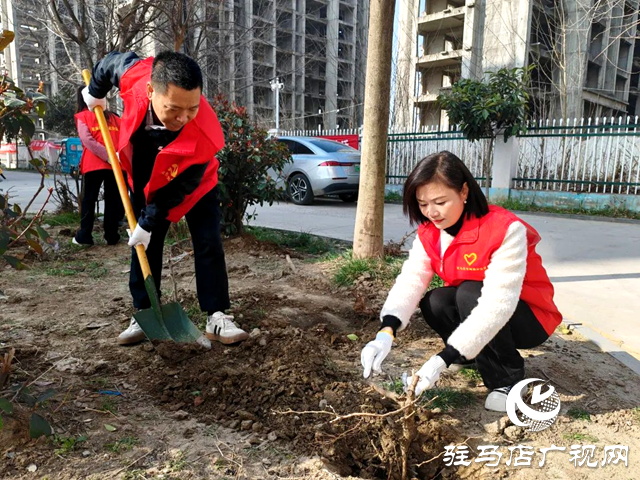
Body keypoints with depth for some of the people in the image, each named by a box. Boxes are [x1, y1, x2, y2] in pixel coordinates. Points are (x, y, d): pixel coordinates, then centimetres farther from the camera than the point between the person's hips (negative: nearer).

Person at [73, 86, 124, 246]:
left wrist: (108, 156, -13)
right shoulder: (113, 117, 19)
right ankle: (111, 236, 7)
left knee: (88, 199, 7)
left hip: (93, 164, -2)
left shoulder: (82, 116, 8)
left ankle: (84, 236, 6)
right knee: (112, 200, 8)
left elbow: (87, 140, -8)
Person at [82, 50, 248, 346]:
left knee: (208, 245, -9)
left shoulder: (203, 135, -41)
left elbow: (177, 190, -28)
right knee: (145, 248, 6)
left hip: (194, 186, -3)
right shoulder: (134, 76, -33)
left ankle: (217, 318, -2)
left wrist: (147, 223, -20)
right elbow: (111, 61, -6)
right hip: (145, 183, 4)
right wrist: (95, 92, 11)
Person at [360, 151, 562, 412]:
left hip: (528, 318, -5)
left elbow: (497, 303, -38)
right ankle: (480, 354, 7)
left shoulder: (505, 229, -31)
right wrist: (386, 332, -44)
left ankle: (507, 379, -10)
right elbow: (410, 280, -25)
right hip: (472, 309, 5)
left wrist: (444, 358, -44)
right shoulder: (429, 233, -11)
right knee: (434, 303, -23)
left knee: (470, 293, -32)